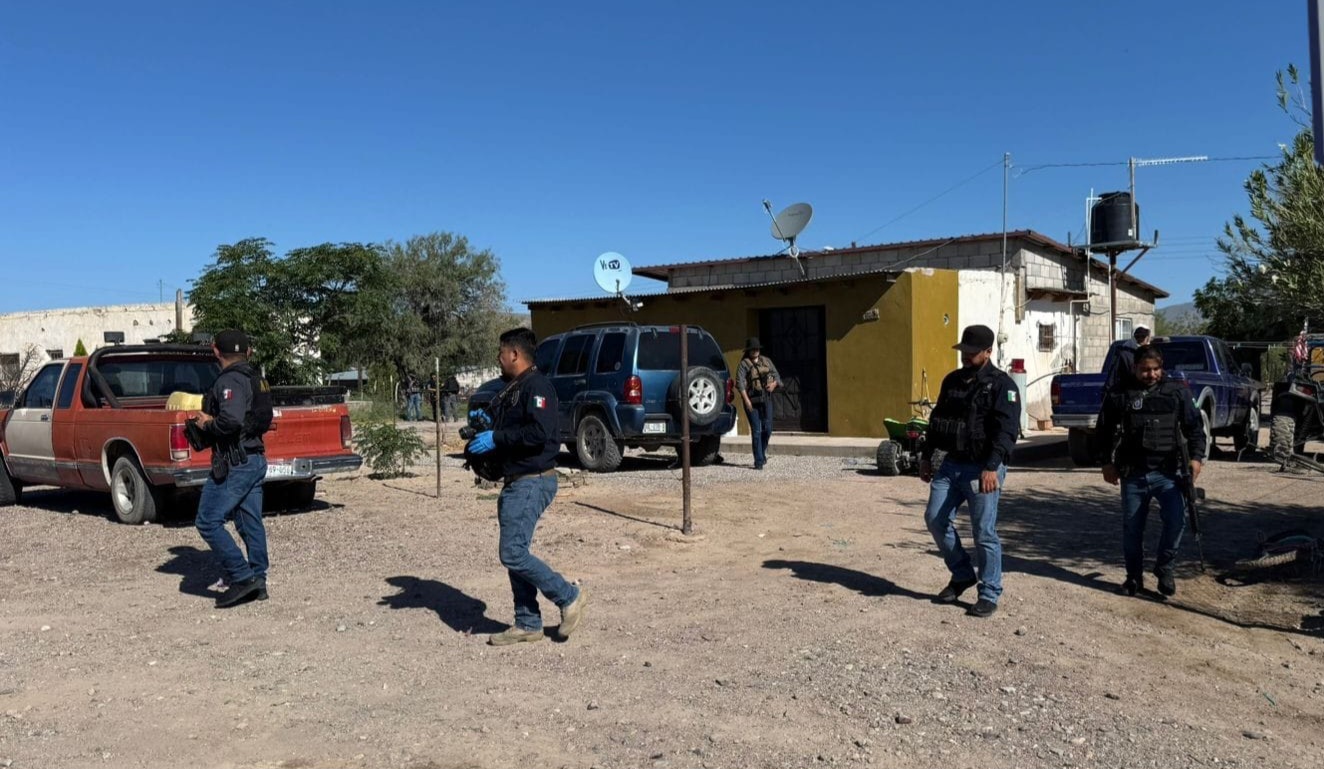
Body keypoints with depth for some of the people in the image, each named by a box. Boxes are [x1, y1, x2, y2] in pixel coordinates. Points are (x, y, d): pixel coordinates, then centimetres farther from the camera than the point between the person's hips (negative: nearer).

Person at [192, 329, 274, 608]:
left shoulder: (229, 381, -16)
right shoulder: (256, 379, 14)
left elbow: (231, 421, -31)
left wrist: (207, 424, -11)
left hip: (234, 464, -10)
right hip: (255, 459, 10)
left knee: (208, 522, -4)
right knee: (251, 523, 12)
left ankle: (242, 577, -7)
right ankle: (257, 582, 16)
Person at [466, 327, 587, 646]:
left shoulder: (536, 386, -14)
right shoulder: (512, 389, 19)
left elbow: (539, 432, -26)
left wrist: (496, 438, -20)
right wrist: (482, 424, 9)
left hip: (533, 482, -11)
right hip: (515, 482, 11)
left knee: (513, 553, -13)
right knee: (515, 553, 11)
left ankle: (569, 597, 2)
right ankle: (527, 624, 19)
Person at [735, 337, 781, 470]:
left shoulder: (767, 361, 12)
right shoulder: (744, 364, -3)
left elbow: (777, 376, 16)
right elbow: (739, 382, -13)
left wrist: (774, 383, -8)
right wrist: (746, 400, -23)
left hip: (766, 399, 4)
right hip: (752, 401, -4)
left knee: (767, 429, 4)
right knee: (756, 430, -5)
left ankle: (762, 453, 29)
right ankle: (758, 461, -1)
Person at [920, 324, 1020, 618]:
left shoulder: (1001, 385, -8)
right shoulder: (952, 380, 13)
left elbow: (1007, 429, -18)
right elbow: (936, 419, 20)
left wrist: (992, 467, -28)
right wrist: (926, 456, 16)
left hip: (982, 468, -7)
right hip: (952, 464, 7)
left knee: (984, 532, -4)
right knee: (935, 519, 4)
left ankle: (989, 595, 9)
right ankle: (963, 575, 23)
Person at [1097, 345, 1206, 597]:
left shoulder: (1177, 392, 6)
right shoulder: (1120, 396, 5)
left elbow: (1194, 426, 8)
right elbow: (1105, 431, 8)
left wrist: (1196, 456, -4)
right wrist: (1108, 463, 3)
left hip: (1168, 472, 0)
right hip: (1133, 474, 0)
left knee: (1176, 519, -14)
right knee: (1132, 527, 6)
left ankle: (1165, 568, 9)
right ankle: (1134, 576, 21)